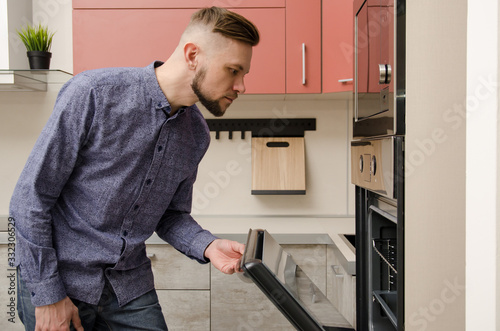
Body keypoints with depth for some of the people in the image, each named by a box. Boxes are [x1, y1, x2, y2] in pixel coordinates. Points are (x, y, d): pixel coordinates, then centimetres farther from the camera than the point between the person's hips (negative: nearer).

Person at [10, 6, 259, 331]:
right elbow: (32, 197, -14)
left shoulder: (197, 134, 0)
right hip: (59, 277, -4)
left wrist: (207, 246, -10)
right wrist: (47, 295, -13)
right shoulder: (95, 93, -18)